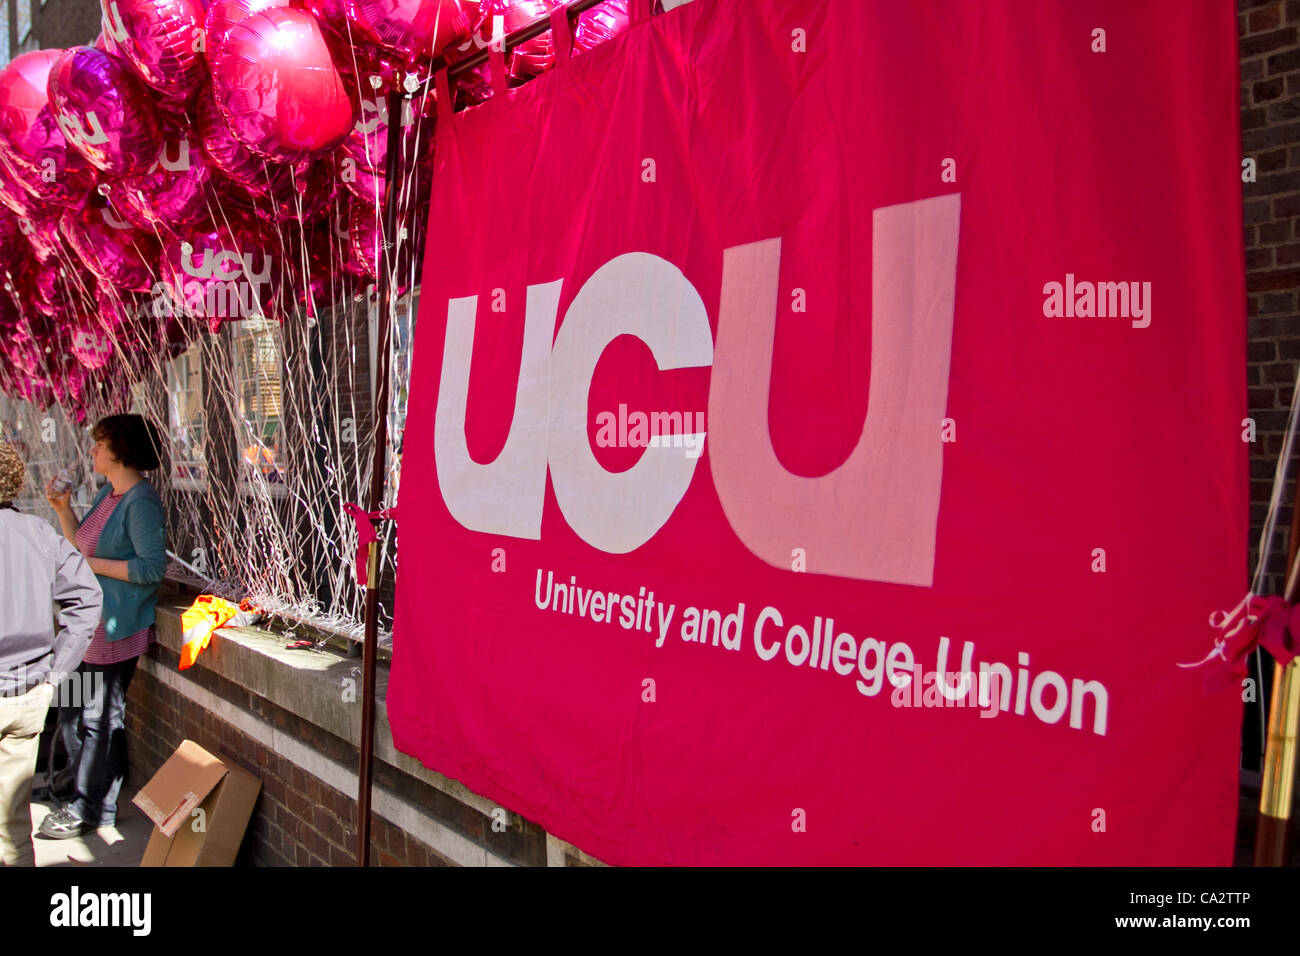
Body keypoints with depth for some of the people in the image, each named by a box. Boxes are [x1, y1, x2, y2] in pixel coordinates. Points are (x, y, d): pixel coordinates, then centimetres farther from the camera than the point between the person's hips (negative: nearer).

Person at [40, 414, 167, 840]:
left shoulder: (140, 502, -18)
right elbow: (83, 545, 21)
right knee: (73, 711, 19)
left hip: (115, 628, -10)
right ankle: (83, 789, 37)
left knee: (100, 718, 2)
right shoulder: (107, 493, 12)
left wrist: (93, 564, -19)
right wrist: (63, 510, 8)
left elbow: (153, 567, -24)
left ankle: (90, 809, 16)